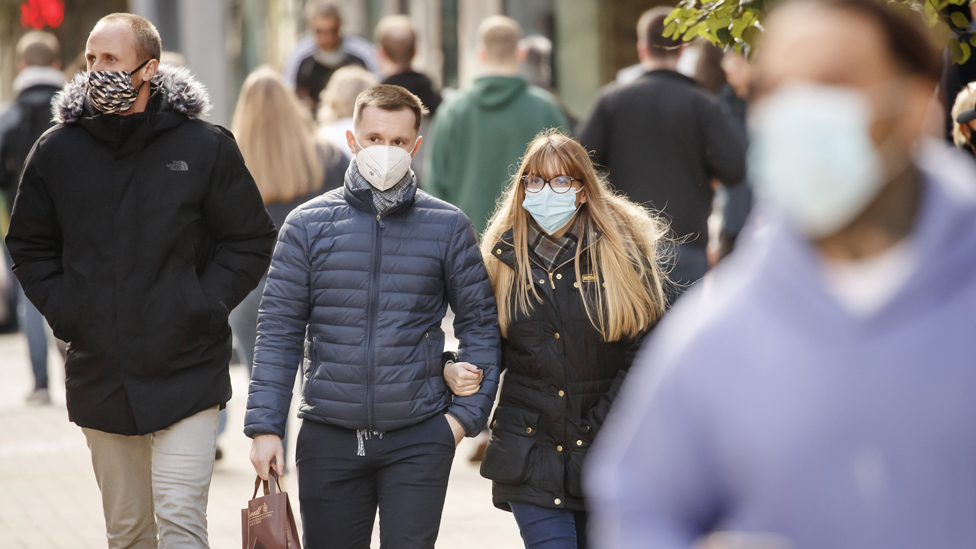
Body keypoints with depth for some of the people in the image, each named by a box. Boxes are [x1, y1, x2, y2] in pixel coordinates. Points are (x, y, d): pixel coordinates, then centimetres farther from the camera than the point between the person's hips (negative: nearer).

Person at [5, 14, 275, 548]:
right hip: (100, 377, 3)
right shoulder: (57, 151, 5)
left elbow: (250, 241, 3)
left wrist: (204, 306, -8)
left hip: (186, 373, -3)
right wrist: (61, 306, 1)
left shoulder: (206, 147, -3)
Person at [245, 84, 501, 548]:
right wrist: (265, 425, -5)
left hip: (418, 440, -1)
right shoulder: (307, 225, 2)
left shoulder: (448, 227, 3)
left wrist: (466, 413, -3)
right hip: (328, 439, 1)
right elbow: (278, 331, 2)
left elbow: (480, 323, 7)